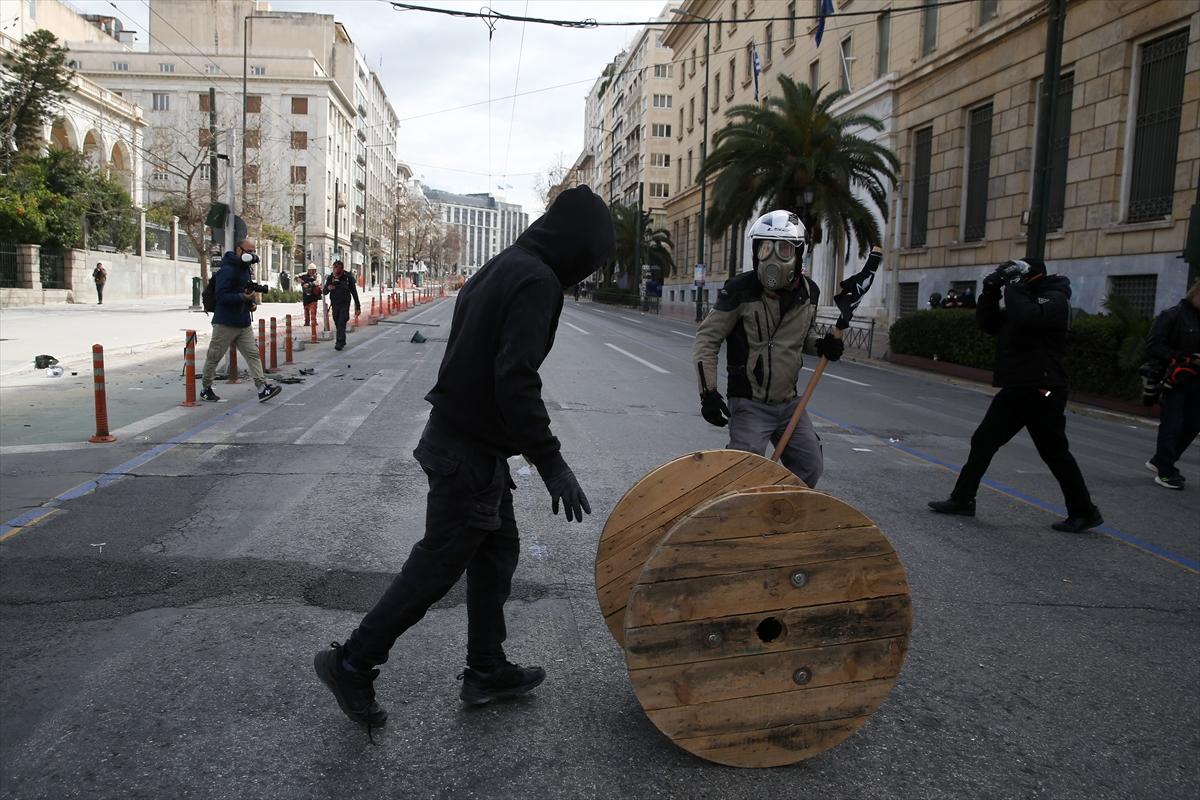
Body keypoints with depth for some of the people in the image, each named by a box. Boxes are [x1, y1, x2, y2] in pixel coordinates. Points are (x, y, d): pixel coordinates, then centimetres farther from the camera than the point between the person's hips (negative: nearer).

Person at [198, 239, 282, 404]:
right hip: (225, 323, -8)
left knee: (253, 354, -2)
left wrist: (251, 302, 6)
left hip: (244, 323, 8)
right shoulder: (227, 270, -15)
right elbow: (221, 296, -22)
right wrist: (242, 297, -30)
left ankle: (262, 388, -7)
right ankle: (206, 388, 20)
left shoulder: (246, 269, 14)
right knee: (214, 357, 6)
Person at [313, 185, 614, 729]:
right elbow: (516, 378, -28)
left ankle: (486, 671, 29)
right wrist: (550, 461, -26)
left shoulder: (502, 268, 13)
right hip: (471, 450, -10)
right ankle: (352, 663, 15)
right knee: (439, 564, 1)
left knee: (497, 549, 17)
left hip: (458, 435, 10)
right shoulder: (537, 281, -18)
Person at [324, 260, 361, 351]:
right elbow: (325, 292, 3)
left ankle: (340, 343, -16)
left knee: (341, 323, -14)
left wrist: (358, 307, 1)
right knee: (337, 324, 9)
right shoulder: (330, 278, 0)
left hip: (345, 304, -4)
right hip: (335, 304, 4)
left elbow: (354, 292, 1)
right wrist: (328, 288, -21)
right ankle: (342, 341, 24)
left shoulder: (348, 277, -6)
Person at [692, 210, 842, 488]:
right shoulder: (740, 291, -16)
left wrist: (821, 345, -4)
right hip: (749, 403, -5)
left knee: (810, 466, 11)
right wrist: (708, 391, -20)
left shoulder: (808, 293, 0)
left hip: (789, 401, 6)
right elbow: (707, 339, -11)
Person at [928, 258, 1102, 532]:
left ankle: (1084, 512, 13)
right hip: (1015, 390, 8)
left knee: (1055, 453, -1)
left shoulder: (1055, 299, -10)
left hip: (1042, 393, -8)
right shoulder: (1022, 298, 15)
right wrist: (990, 292, -1)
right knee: (983, 441, 7)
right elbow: (989, 324, 12)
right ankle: (962, 499, 13)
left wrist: (1012, 286, -17)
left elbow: (1027, 316, -30)